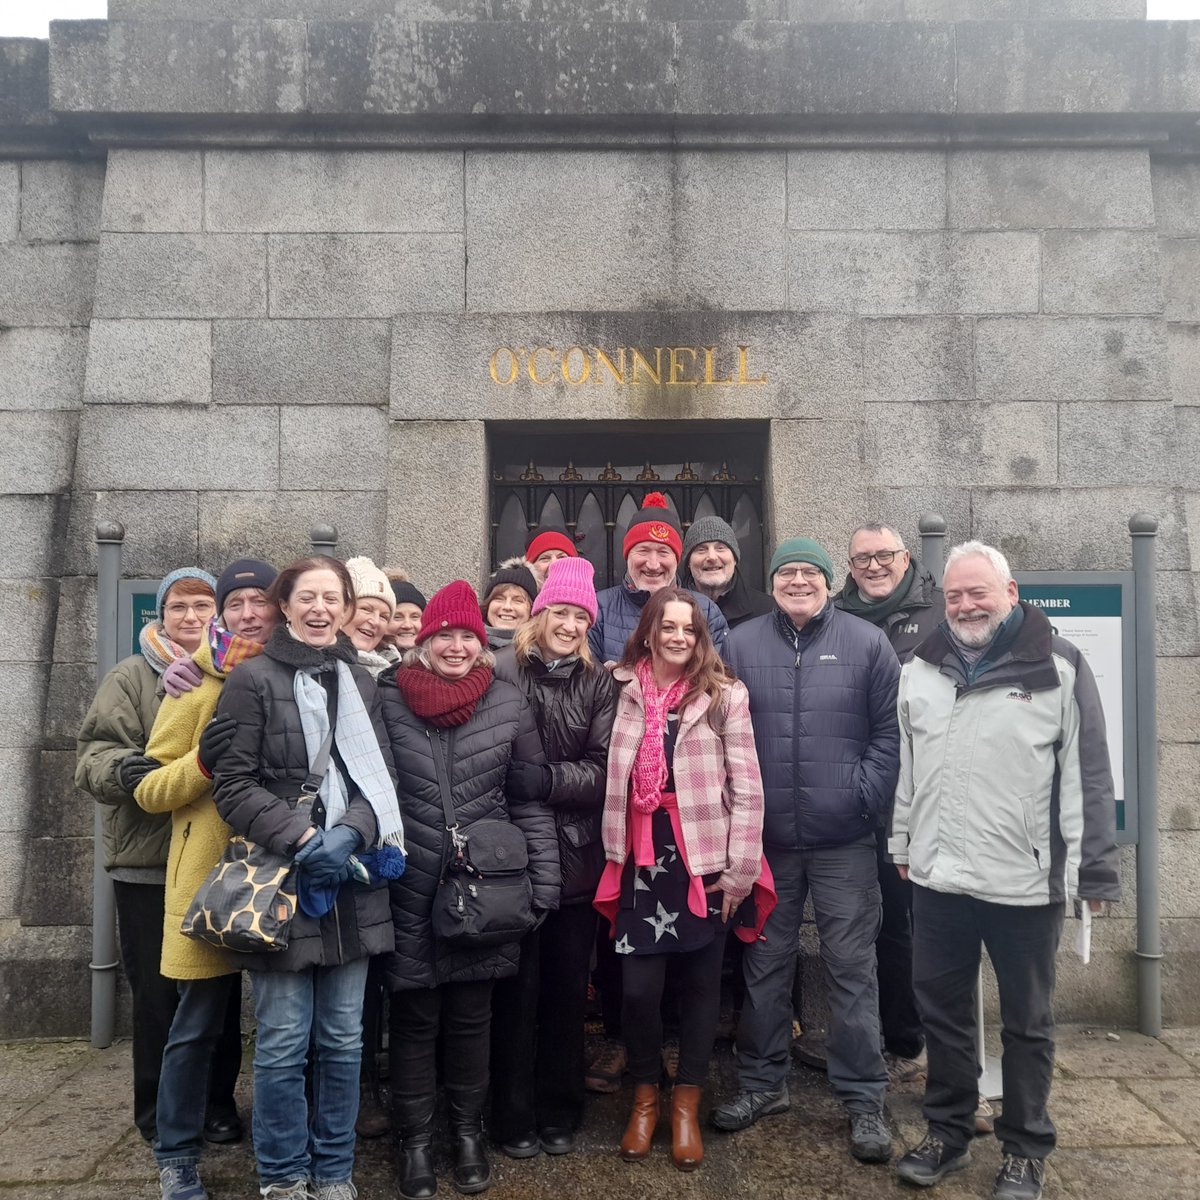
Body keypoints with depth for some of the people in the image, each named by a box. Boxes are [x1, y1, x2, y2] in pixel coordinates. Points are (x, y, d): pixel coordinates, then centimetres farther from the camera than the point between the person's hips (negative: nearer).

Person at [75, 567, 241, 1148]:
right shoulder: (131, 678, -1)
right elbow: (95, 756, -9)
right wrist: (119, 768, -31)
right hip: (149, 861, -2)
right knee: (158, 990, 6)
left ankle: (217, 1101, 26)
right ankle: (159, 1111, 24)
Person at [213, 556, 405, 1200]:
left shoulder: (361, 682, 11)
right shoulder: (252, 679, -2)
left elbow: (380, 777, 7)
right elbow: (233, 783, -6)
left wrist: (349, 834, -11)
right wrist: (299, 837, -17)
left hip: (352, 883, 4)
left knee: (343, 1040, 11)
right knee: (283, 1042, 4)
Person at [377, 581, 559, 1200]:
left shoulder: (508, 703, 0)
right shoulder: (387, 698, -2)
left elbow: (530, 799, 3)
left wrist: (543, 878, -1)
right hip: (408, 891, -1)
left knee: (470, 1016, 12)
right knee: (413, 1016, 8)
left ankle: (468, 1131, 32)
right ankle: (415, 1138, 27)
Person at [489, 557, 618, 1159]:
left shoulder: (599, 683, 5)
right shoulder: (503, 671, -6)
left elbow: (603, 770, -4)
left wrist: (546, 780, -17)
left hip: (576, 856, 3)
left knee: (568, 987, 14)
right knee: (517, 987, 7)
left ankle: (560, 1111, 30)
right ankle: (513, 1116, 24)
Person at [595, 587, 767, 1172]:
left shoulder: (725, 694, -3)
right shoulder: (621, 690, 3)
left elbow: (746, 788, -4)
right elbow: (612, 779, 7)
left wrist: (740, 869, -7)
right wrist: (614, 854, 3)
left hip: (703, 858, -1)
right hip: (643, 857, 1)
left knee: (700, 983, 9)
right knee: (638, 985, -2)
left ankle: (685, 1103, 29)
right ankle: (644, 1096, 24)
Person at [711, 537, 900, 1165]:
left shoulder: (867, 643, 0)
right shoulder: (741, 644, 3)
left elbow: (890, 731, 0)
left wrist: (864, 796, -9)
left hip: (845, 840, -1)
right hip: (766, 836, 2)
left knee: (851, 968, 6)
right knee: (765, 962, 13)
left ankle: (862, 1098, 21)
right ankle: (762, 1081, 30)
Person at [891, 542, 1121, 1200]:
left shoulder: (1058, 666, -7)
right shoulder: (920, 669, 7)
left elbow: (1089, 775, -6)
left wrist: (1095, 869, -6)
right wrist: (903, 844, 17)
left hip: (1026, 881, -4)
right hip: (937, 877, 4)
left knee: (1027, 1022, 12)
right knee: (942, 1010, 15)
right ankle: (947, 1133, 33)